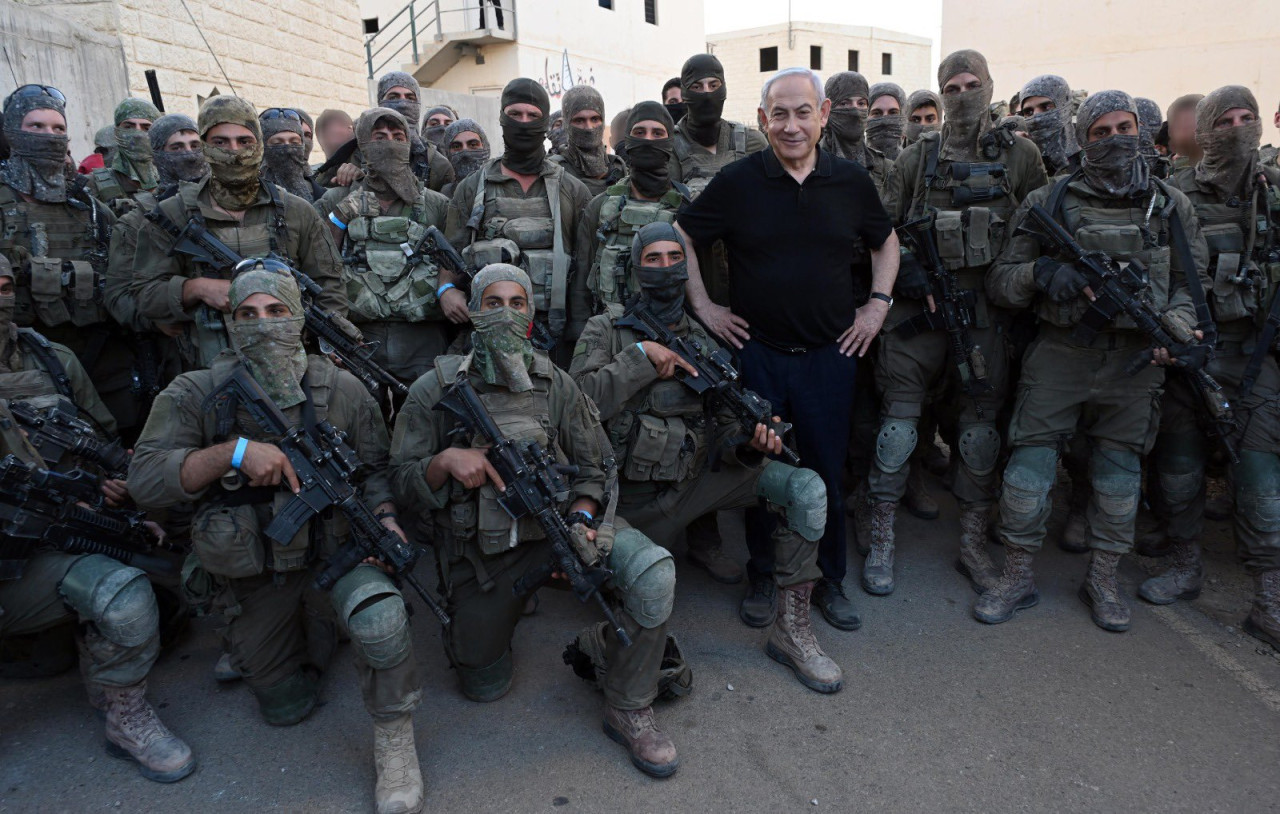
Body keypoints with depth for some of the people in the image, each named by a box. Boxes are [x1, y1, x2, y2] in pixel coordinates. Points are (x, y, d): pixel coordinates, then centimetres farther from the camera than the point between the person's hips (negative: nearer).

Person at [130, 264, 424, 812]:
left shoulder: (342, 390, -8)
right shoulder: (194, 395, -10)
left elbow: (375, 467, 2)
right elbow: (144, 480, -19)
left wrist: (383, 518, -17)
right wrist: (234, 451, -31)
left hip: (332, 553, -1)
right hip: (252, 575, 1)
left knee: (381, 618, -34)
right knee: (285, 708, 15)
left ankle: (395, 741, -7)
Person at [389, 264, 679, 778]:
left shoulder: (556, 385, 0)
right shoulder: (435, 390, -4)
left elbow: (593, 468, 5)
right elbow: (402, 480, -1)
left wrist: (580, 521, -14)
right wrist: (446, 461, -21)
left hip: (555, 523, 0)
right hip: (479, 548, 0)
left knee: (651, 572, -28)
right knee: (483, 687, 9)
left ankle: (628, 711, -6)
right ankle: (489, 617, 43)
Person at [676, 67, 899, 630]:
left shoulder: (852, 182, 4)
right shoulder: (737, 182, -3)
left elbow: (886, 242, 19)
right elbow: (680, 237, 6)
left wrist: (878, 304, 8)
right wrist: (703, 306, 0)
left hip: (831, 354, 2)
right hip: (756, 351, -1)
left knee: (827, 473, 9)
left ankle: (830, 582, 28)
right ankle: (763, 579, 26)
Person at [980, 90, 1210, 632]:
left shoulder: (1171, 206, 10)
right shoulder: (1048, 202, 2)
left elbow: (1190, 282, 12)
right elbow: (999, 283, 2)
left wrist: (1177, 329, -8)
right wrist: (1038, 272, -19)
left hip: (1134, 361, 2)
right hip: (1058, 356, -2)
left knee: (1119, 476, 10)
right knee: (1028, 469, -3)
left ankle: (1103, 580, 27)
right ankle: (1017, 577, 14)